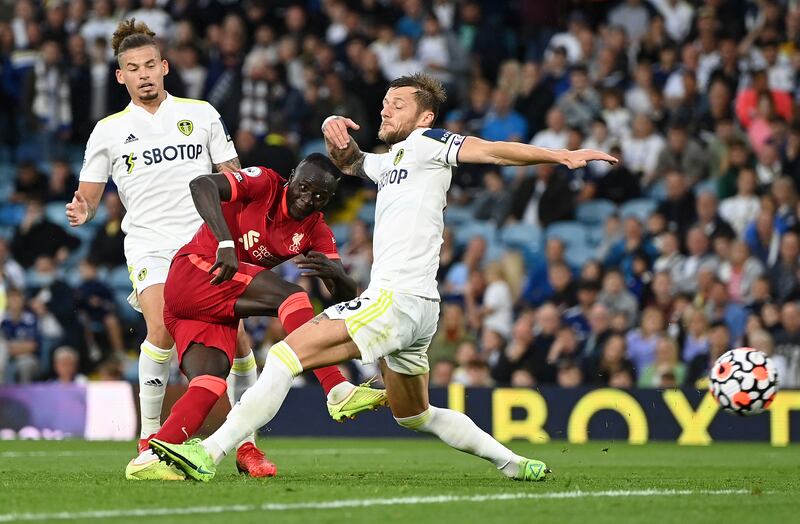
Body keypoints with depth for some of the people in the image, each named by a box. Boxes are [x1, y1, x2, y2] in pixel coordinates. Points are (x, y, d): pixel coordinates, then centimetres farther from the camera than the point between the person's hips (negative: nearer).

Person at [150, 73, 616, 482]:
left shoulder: (426, 142, 0)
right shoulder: (391, 160, 25)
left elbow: (491, 151, -10)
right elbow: (349, 162, 40)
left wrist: (563, 156, -22)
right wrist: (334, 128, 16)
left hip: (398, 299, -11)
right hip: (415, 309, 11)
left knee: (289, 352, -19)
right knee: (415, 416, 24)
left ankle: (211, 453, -26)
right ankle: (513, 462, 27)